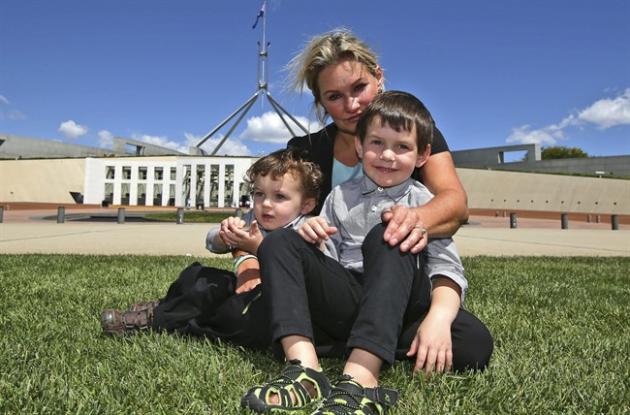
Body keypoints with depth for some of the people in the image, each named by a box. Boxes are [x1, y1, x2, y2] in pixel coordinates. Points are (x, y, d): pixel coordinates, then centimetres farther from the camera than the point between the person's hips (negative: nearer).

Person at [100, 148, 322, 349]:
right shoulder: (252, 219, 3)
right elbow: (212, 243, 3)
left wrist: (258, 247, -33)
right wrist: (225, 235, -20)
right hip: (242, 287, 8)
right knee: (195, 274, 10)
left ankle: (157, 320, -12)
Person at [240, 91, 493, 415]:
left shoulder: (425, 203, 7)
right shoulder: (341, 196, 14)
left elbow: (447, 271, -5)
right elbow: (328, 257, 10)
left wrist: (439, 318, -25)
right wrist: (314, 244, -14)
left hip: (401, 304, -2)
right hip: (345, 298, 2)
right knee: (278, 243, -15)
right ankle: (305, 367, -32)